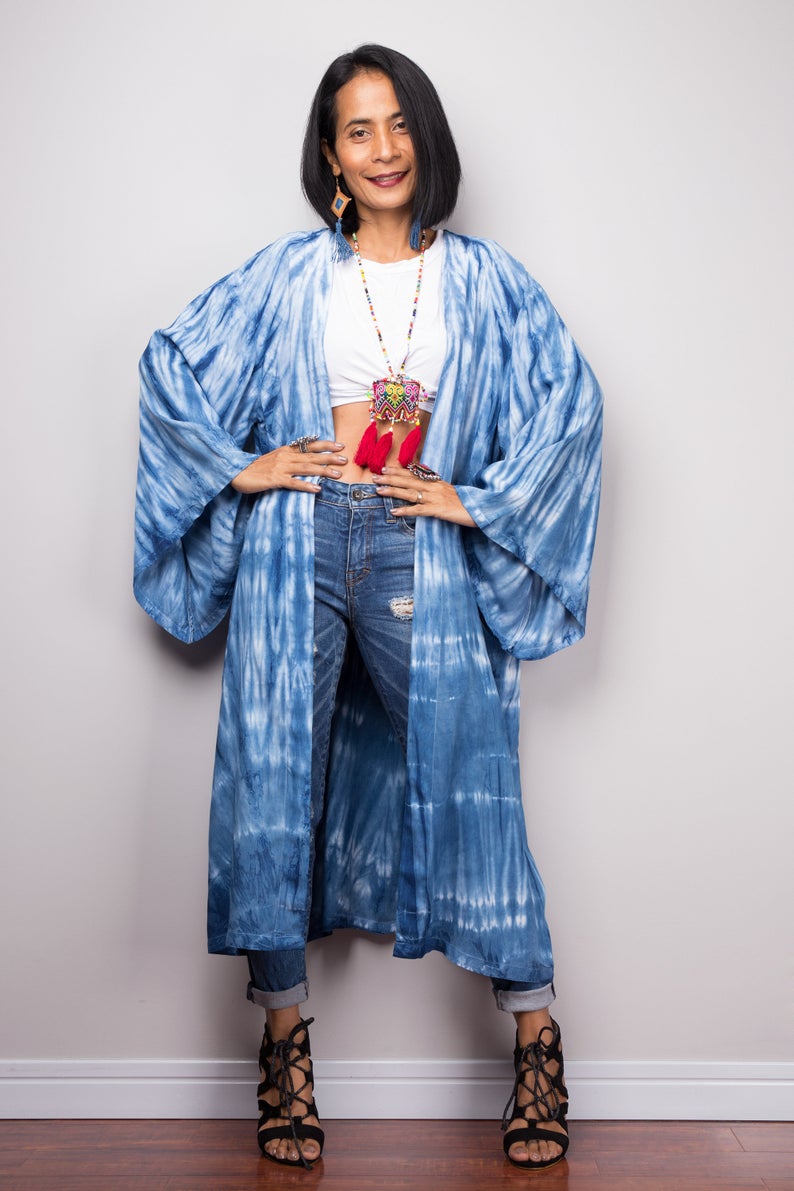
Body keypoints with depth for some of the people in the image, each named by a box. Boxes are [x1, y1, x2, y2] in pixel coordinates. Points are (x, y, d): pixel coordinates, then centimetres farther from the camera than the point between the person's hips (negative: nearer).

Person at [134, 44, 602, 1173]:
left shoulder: (486, 280, 6)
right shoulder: (289, 275, 6)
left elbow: (572, 400, 4)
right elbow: (169, 364, 10)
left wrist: (479, 500, -3)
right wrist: (240, 467, 1)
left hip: (424, 559, 0)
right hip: (298, 548, 1)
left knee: (467, 777, 0)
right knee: (275, 779, 1)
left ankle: (536, 1039, 12)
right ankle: (285, 1038, 15)